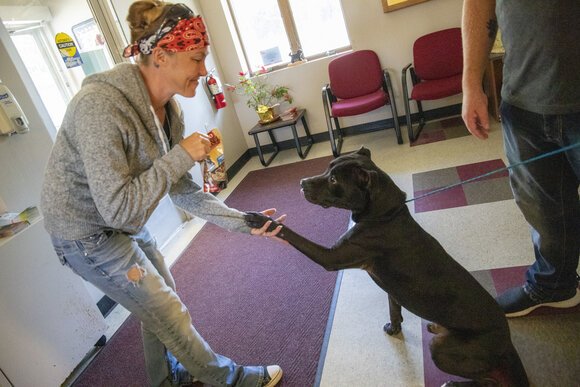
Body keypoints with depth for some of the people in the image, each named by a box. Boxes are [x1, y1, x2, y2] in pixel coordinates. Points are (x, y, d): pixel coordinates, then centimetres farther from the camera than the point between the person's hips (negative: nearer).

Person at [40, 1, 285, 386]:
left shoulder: (168, 108, -6)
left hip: (125, 224, 8)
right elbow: (118, 208, -32)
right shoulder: (100, 106, -32)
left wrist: (242, 221, -9)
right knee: (172, 316, 4)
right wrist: (181, 156, -29)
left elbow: (181, 189, -3)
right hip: (88, 235, -8)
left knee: (160, 306, 21)